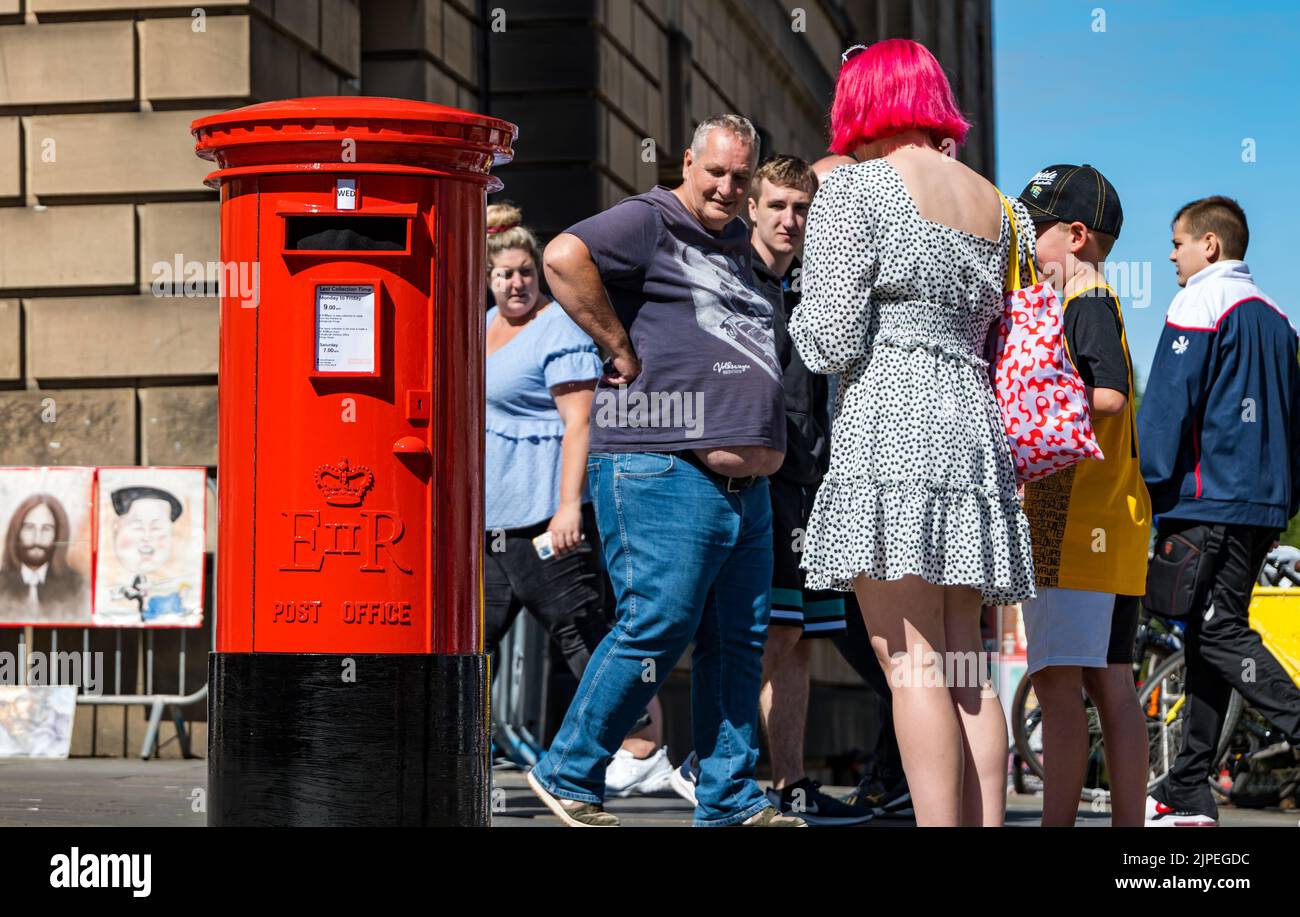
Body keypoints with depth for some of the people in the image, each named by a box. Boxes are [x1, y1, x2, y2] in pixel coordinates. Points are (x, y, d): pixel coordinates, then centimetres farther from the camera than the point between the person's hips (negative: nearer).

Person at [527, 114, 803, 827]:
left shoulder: (734, 241, 23)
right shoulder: (649, 221, -3)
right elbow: (564, 257, -21)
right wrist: (621, 349, -15)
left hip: (745, 484, 9)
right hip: (662, 470, -9)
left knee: (738, 639, 7)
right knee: (658, 624, -11)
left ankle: (729, 798, 12)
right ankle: (567, 775, 1)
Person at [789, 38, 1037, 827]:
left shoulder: (856, 189, -2)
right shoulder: (999, 207, 18)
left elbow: (831, 343, -9)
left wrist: (806, 322, 12)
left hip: (890, 425, -7)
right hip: (976, 427, 7)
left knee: (914, 662, -9)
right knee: (965, 664, 7)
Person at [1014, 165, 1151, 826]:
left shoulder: (1086, 302, -9)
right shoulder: (1091, 302, 20)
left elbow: (1110, 394, -23)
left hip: (1079, 523, -10)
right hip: (1110, 527, 10)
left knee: (1056, 680, -11)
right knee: (1111, 686, 8)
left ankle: (1059, 820, -13)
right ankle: (1128, 822, 9)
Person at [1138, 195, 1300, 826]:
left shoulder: (1198, 306, -6)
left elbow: (1165, 408, -12)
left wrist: (1149, 492, -10)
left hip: (1209, 501, -9)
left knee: (1219, 632, -10)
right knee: (1208, 636, 10)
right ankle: (1187, 793, 12)